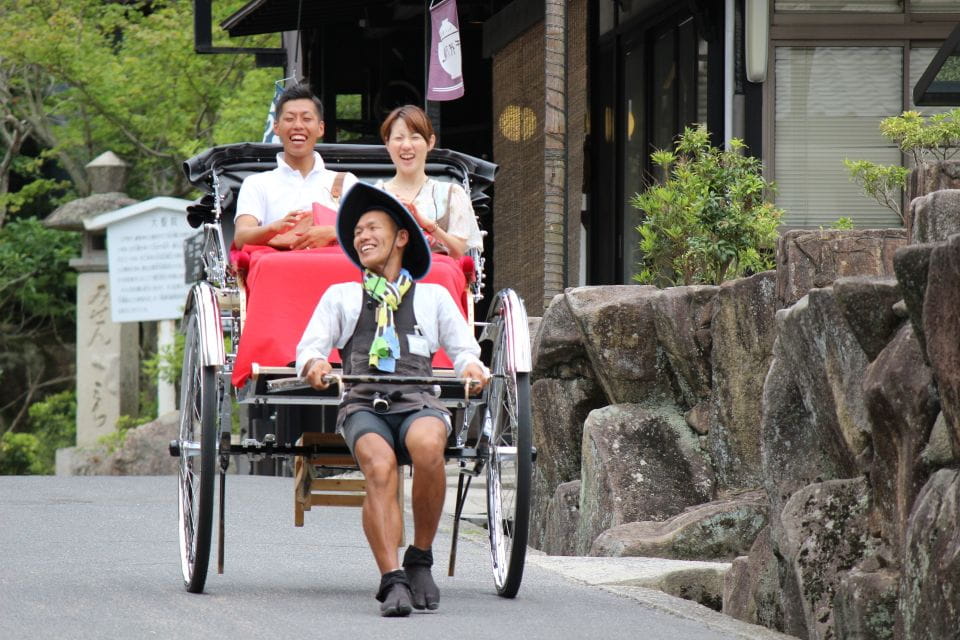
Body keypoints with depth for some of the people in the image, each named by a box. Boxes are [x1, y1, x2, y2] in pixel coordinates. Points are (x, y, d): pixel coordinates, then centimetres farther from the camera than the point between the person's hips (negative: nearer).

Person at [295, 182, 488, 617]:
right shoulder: (341, 296, 25)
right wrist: (313, 364, -10)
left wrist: (471, 366, -5)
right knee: (379, 468, -33)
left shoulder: (434, 296, 25)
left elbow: (464, 348, 20)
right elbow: (310, 345, 15)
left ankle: (420, 560, -18)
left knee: (427, 446, -36)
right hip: (363, 405, 0)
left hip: (418, 403, 0)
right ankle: (392, 580, -38)